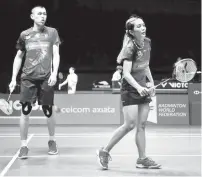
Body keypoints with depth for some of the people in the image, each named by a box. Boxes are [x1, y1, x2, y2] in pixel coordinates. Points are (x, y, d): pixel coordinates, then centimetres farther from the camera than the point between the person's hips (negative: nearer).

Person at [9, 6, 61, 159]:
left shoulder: (52, 32, 6)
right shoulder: (24, 35, 9)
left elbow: (56, 54, 1)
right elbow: (19, 57, 16)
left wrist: (54, 73, -14)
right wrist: (13, 78, 9)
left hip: (46, 77, -1)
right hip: (28, 77, 1)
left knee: (48, 111, 5)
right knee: (25, 111, -5)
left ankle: (52, 141, 25)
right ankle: (24, 145, 4)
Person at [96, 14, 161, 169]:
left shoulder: (147, 42, 3)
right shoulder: (130, 47, -19)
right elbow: (126, 73, -25)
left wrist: (151, 82, 12)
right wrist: (138, 87, -38)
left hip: (143, 89, 7)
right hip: (130, 89, -7)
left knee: (142, 125, 6)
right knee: (130, 124, -11)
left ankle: (142, 159, 12)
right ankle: (104, 151, 3)